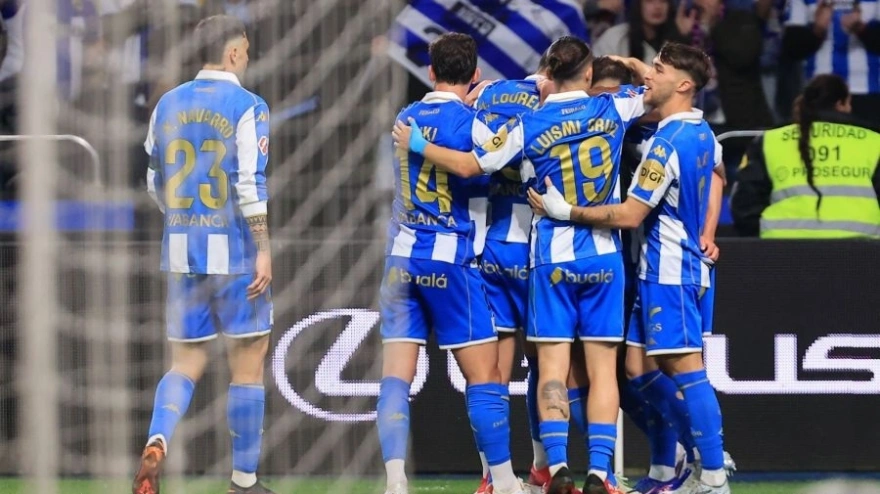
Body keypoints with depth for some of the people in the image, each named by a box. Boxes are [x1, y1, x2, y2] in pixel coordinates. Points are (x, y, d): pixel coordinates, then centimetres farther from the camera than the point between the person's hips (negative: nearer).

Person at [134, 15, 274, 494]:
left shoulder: (167, 105, 8)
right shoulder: (247, 107, -9)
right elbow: (252, 184, -15)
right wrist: (263, 249, -12)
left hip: (180, 248, 5)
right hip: (234, 250, -5)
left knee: (185, 362, 11)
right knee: (247, 365, 6)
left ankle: (156, 443, -16)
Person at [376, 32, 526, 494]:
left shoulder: (406, 118, 11)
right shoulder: (467, 120, -7)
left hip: (401, 259, 5)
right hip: (449, 259, -5)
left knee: (396, 377, 0)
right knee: (485, 375, 2)